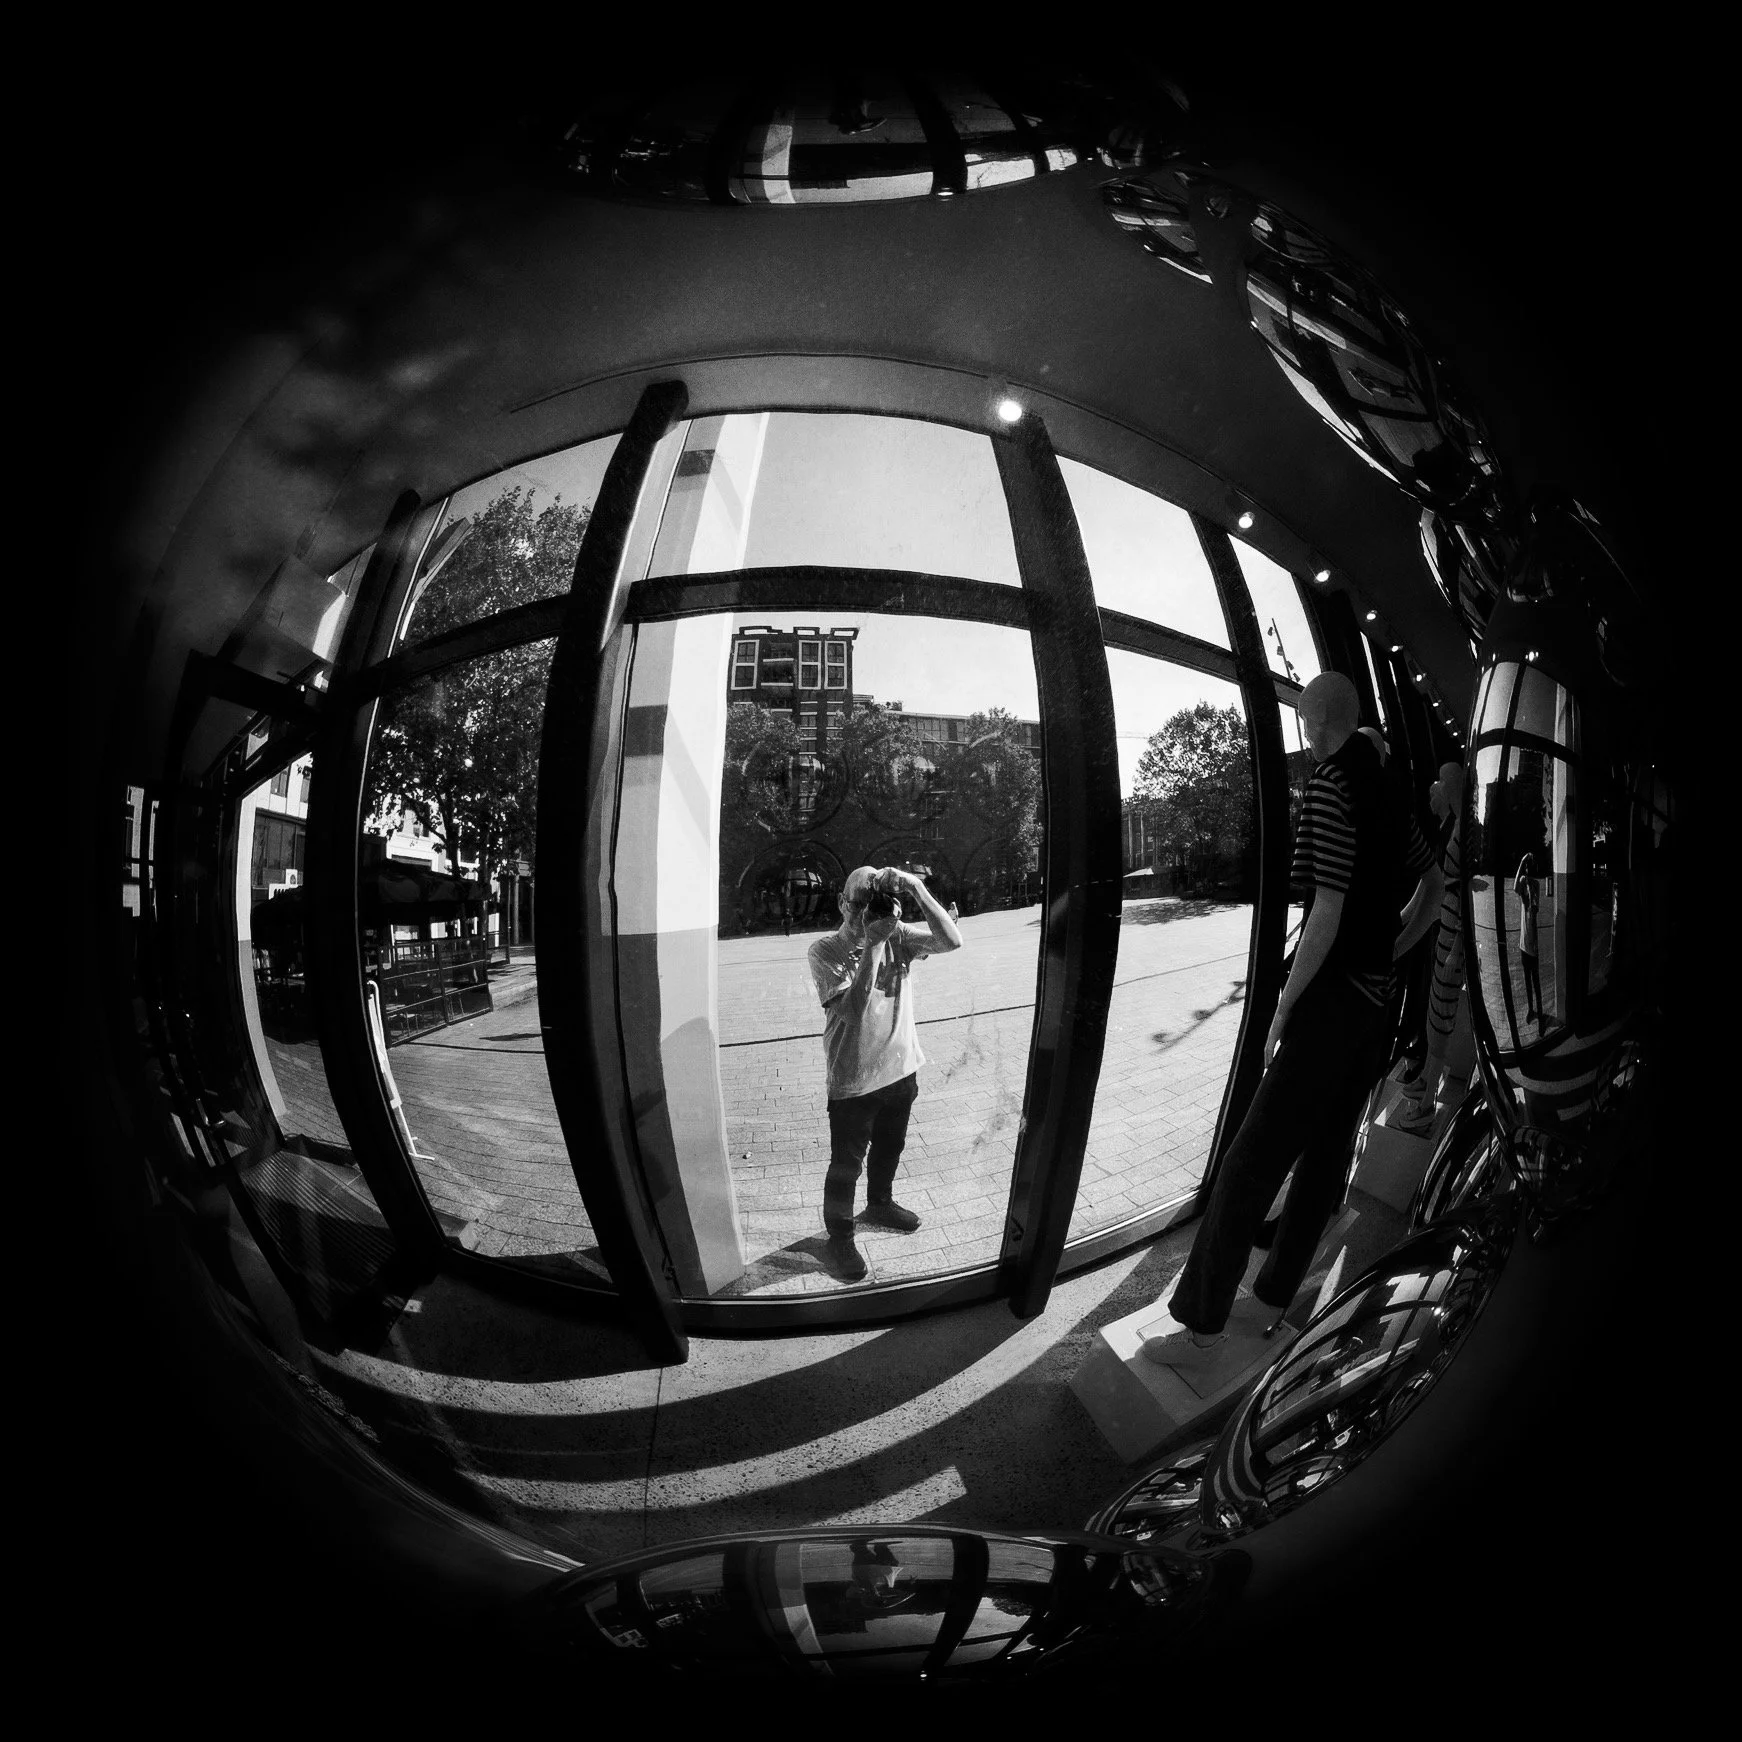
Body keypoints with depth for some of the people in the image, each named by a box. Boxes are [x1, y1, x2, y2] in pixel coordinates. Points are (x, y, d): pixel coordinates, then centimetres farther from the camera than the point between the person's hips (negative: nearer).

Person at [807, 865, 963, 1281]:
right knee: (847, 1165, 11)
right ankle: (840, 1235, 33)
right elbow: (854, 1009, -28)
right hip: (853, 1082, -5)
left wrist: (916, 890, -31)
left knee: (889, 1148, 27)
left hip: (901, 1070, 5)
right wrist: (872, 942, -34)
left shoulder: (897, 938, -6)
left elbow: (951, 940, -20)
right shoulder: (825, 951, -18)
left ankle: (879, 1204, 53)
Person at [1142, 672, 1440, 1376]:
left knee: (1249, 1164, -5)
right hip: (1374, 1002, 9)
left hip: (1330, 1002, -9)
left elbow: (1327, 913, -20)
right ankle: (1270, 1303, 29)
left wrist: (1283, 1009, -13)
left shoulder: (1330, 785, -15)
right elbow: (1433, 884, 25)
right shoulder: (1389, 793, 11)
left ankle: (1200, 1329, 1)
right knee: (1325, 1154, 15)